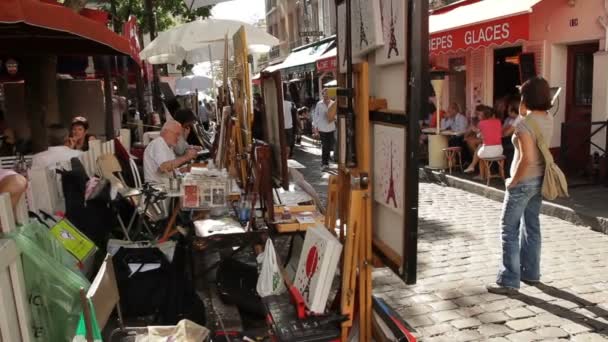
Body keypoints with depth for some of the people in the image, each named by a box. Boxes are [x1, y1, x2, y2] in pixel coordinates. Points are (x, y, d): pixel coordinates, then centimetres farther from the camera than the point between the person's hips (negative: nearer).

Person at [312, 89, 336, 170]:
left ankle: (325, 161, 25)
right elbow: (315, 115, 6)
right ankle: (324, 163, 3)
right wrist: (314, 126, 5)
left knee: (330, 145, 6)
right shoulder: (319, 104, 0)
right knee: (324, 146, -6)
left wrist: (334, 118, -14)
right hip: (322, 128, -2)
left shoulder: (333, 103, 2)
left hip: (331, 127, 2)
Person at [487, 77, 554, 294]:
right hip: (539, 179, 9)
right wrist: (524, 113, 13)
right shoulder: (548, 119, 4)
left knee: (509, 228, -1)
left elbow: (527, 158, -28)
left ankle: (509, 281, 3)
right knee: (531, 226, 18)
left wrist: (513, 181, -15)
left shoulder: (524, 124, -23)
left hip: (524, 181, -9)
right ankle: (531, 273, 29)